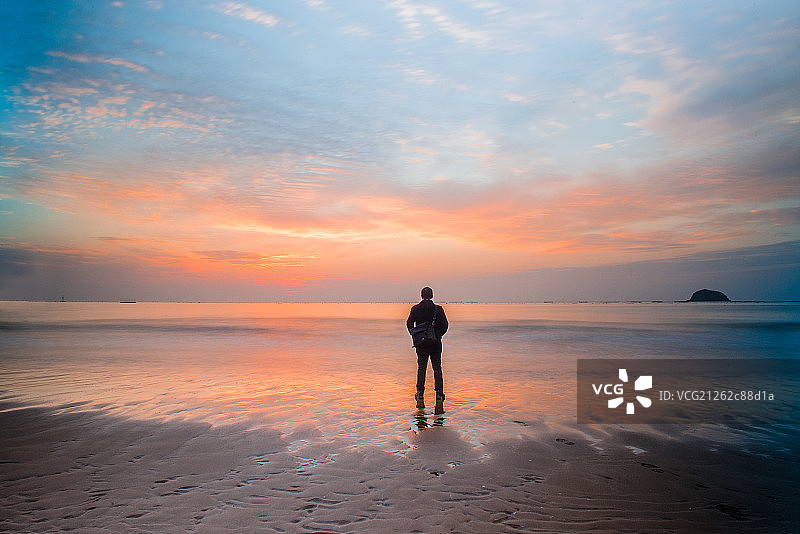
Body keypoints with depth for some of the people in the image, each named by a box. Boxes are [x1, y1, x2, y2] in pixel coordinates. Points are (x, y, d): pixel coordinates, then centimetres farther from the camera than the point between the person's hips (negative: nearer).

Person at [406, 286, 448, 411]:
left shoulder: (415, 309, -2)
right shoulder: (438, 309, -3)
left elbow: (409, 324, -5)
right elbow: (445, 325, -2)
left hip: (421, 344, 0)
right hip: (436, 344, 0)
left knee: (421, 368, 10)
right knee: (437, 369, 7)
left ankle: (420, 397, 7)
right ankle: (439, 397, 3)